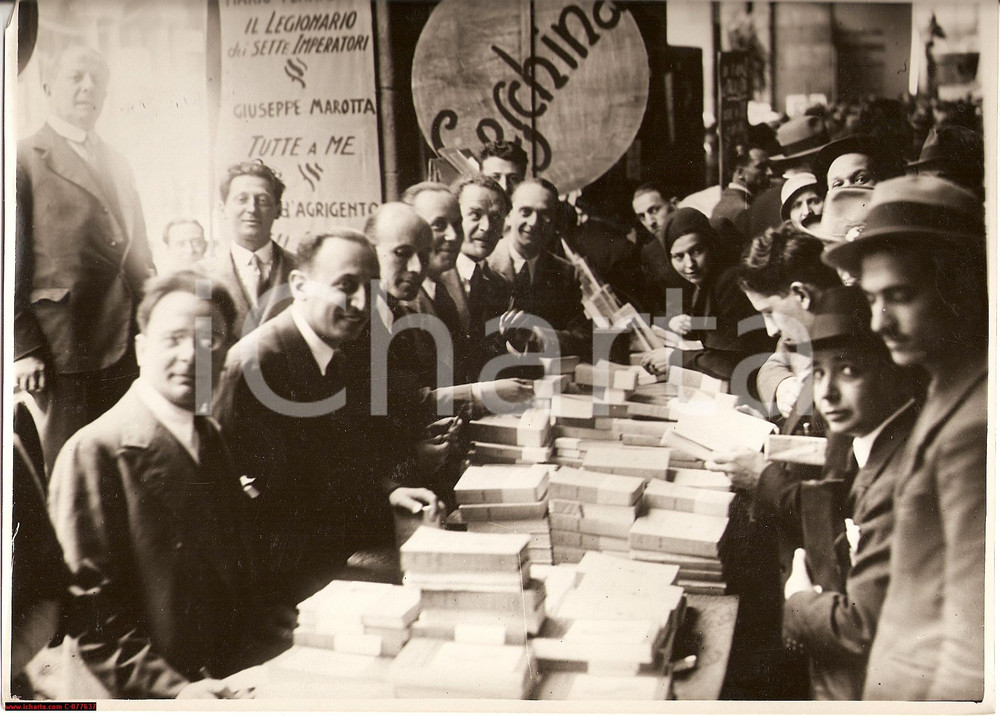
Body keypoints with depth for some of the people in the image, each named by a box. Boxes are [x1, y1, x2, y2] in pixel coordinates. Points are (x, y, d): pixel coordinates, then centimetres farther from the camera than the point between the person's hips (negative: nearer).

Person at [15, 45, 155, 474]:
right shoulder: (25, 161, -4)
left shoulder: (116, 163, 18)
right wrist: (23, 349, -13)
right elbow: (9, 265, -8)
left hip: (131, 350, 6)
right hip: (67, 354, -6)